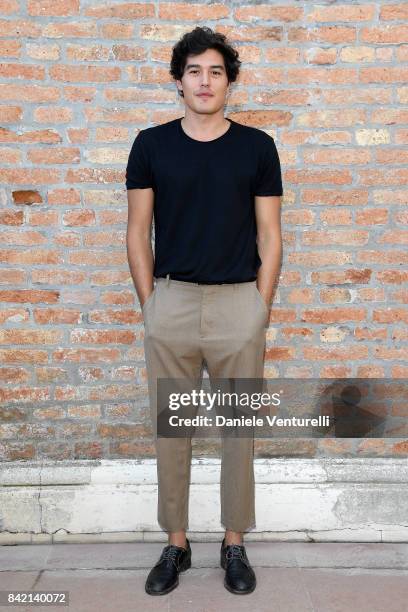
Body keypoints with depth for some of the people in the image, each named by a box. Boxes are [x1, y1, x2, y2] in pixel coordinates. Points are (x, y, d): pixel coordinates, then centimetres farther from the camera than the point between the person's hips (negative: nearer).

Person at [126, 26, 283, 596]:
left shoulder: (257, 146, 3)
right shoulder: (151, 144, 4)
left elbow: (269, 237, 4)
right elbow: (138, 234, 5)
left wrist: (261, 310, -1)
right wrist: (149, 307, 0)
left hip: (240, 302, 0)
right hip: (170, 301, 1)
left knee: (239, 430, 8)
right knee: (170, 430, 9)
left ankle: (235, 545, 26)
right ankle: (176, 544, 26)